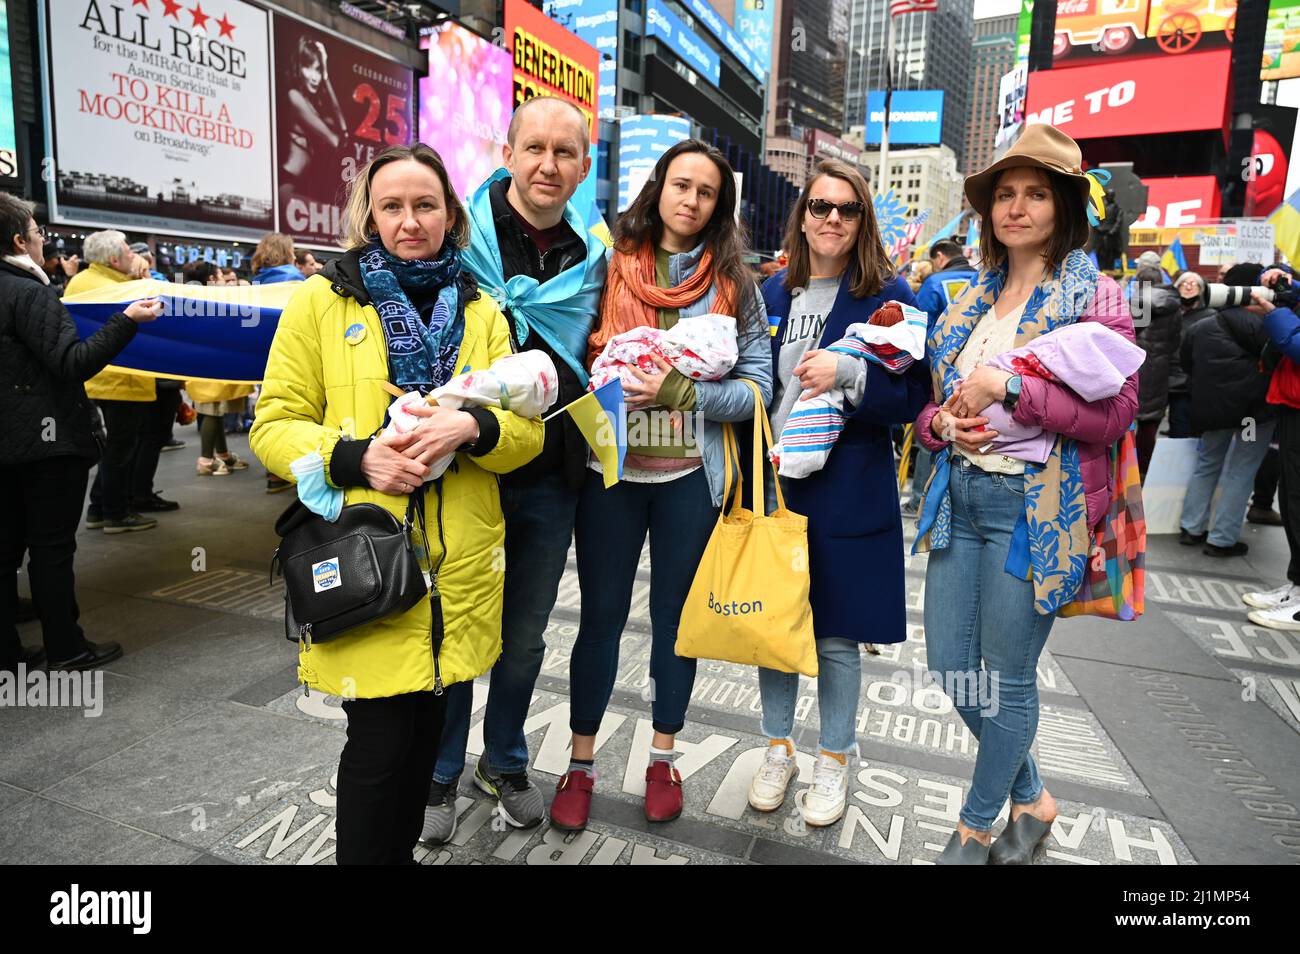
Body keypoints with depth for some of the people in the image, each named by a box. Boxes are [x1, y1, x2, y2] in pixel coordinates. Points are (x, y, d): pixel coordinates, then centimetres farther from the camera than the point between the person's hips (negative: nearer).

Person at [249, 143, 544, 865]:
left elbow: (527, 432, 5)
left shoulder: (482, 313, 10)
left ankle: (401, 849, 39)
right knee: (379, 743, -1)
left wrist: (470, 428, -17)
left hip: (456, 566, 3)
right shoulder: (320, 301, 2)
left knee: (425, 730, 16)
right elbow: (273, 428, 0)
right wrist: (356, 456, -18)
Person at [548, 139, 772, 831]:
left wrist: (679, 392, -17)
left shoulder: (735, 283, 4)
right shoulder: (610, 265, 3)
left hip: (690, 477, 1)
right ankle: (581, 763, 26)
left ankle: (663, 756, 33)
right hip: (611, 470, 0)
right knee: (601, 617, 8)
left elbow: (757, 386, -3)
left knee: (675, 616, 14)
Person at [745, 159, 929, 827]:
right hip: (771, 478, 4)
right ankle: (778, 748, 33)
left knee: (837, 633, 7)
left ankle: (834, 759, 30)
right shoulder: (773, 293, 8)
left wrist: (847, 372, -24)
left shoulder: (889, 294, -3)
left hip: (847, 490, -3)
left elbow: (913, 395, -7)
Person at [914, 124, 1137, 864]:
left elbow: (1117, 413, -12)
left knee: (1008, 679, 6)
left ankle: (976, 827, 28)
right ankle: (1031, 797, 36)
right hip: (961, 496, 7)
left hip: (1036, 509, -6)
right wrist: (941, 421, -3)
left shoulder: (1095, 295, -4)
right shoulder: (975, 297, 13)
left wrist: (1010, 389, -20)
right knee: (950, 665, 11)